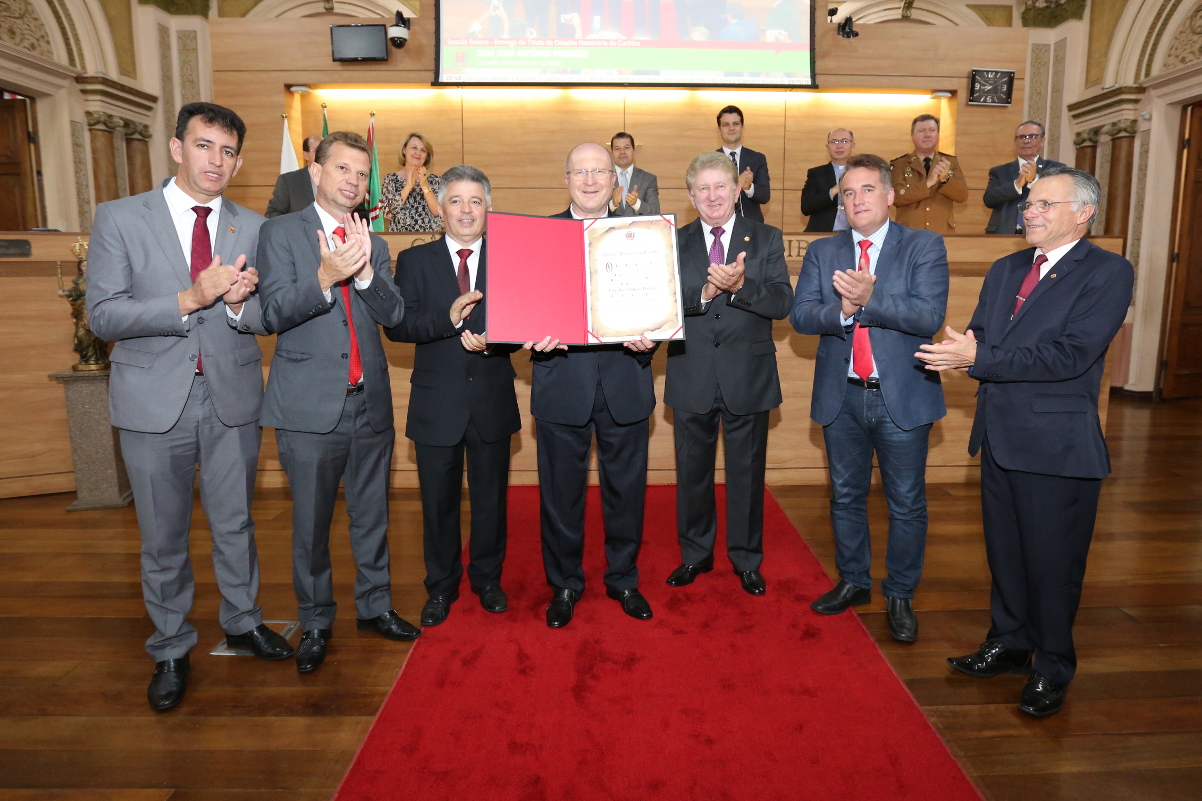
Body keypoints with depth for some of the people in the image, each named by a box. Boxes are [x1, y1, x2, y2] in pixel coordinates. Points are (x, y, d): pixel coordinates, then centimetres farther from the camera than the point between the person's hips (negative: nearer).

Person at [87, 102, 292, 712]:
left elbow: (267, 319, 3)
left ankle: (242, 622, 38)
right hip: (155, 402, -2)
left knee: (235, 524, 16)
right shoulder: (119, 219, -3)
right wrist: (190, 299, -22)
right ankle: (170, 650, 31)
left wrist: (240, 303, -21)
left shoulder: (252, 228, 4)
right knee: (163, 537, 11)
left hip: (233, 398, 2)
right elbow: (103, 315, -10)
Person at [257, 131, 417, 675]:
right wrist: (325, 278, -27)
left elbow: (395, 317, 0)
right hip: (310, 408, -4)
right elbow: (274, 314, -11)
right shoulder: (281, 233, -1)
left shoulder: (373, 243, 11)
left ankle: (375, 607, 33)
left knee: (372, 516, 15)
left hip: (370, 404, 4)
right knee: (311, 523, 8)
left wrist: (366, 272, -17)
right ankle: (315, 624, 26)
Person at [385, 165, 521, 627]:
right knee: (438, 501, 11)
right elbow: (395, 326, -10)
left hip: (492, 400, 1)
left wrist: (493, 341, -21)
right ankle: (441, 587, 29)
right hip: (437, 402, 0)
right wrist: (449, 318, -24)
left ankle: (488, 579, 33)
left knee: (491, 497, 13)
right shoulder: (414, 261, 3)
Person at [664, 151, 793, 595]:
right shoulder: (673, 242, 4)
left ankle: (747, 559, 28)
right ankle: (695, 554, 32)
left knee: (747, 473, 10)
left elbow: (782, 304, -9)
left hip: (748, 377, -1)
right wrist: (704, 292, -25)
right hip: (692, 378, 1)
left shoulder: (766, 239, 2)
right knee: (692, 471, 13)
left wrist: (740, 285, -25)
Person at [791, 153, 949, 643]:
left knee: (907, 503, 7)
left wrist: (869, 299, -25)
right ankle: (853, 582, 34)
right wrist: (841, 310, -23)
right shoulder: (822, 252, 7)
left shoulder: (925, 247, -2)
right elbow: (801, 316, -4)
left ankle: (900, 595, 24)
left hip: (902, 396, -3)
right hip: (841, 396, 3)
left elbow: (930, 316, -16)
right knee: (846, 496, 15)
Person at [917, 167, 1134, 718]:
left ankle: (1053, 668, 25)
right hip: (999, 434, 7)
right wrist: (963, 352, -16)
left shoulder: (1108, 272, -10)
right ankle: (1009, 645, 36)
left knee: (1052, 560, 6)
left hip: (1057, 443, -6)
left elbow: (1071, 355, -21)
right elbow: (978, 338, 8)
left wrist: (980, 358, -23)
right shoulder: (1005, 270, 13)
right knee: (1004, 550, 18)